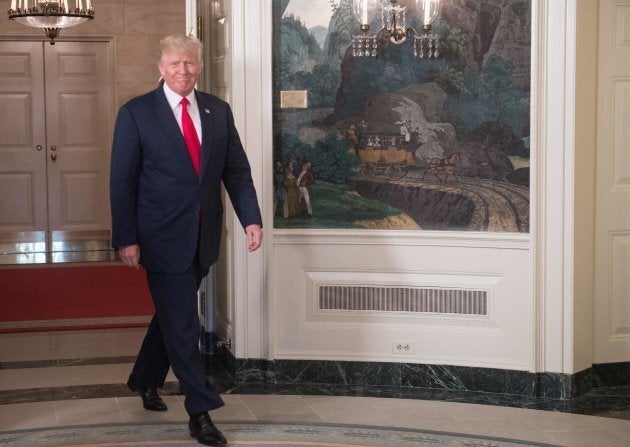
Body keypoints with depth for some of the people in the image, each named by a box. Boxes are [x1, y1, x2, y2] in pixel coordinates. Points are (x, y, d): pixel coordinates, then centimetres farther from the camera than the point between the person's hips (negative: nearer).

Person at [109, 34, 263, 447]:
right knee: (182, 324, -2)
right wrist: (126, 239, -12)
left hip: (203, 236, 5)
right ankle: (200, 410, 7)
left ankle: (145, 381, 39)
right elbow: (123, 180, -7)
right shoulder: (137, 113, -6)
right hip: (163, 237, -5)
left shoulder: (218, 111, 6)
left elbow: (237, 169, 5)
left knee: (172, 315, 19)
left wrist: (251, 218, -7)